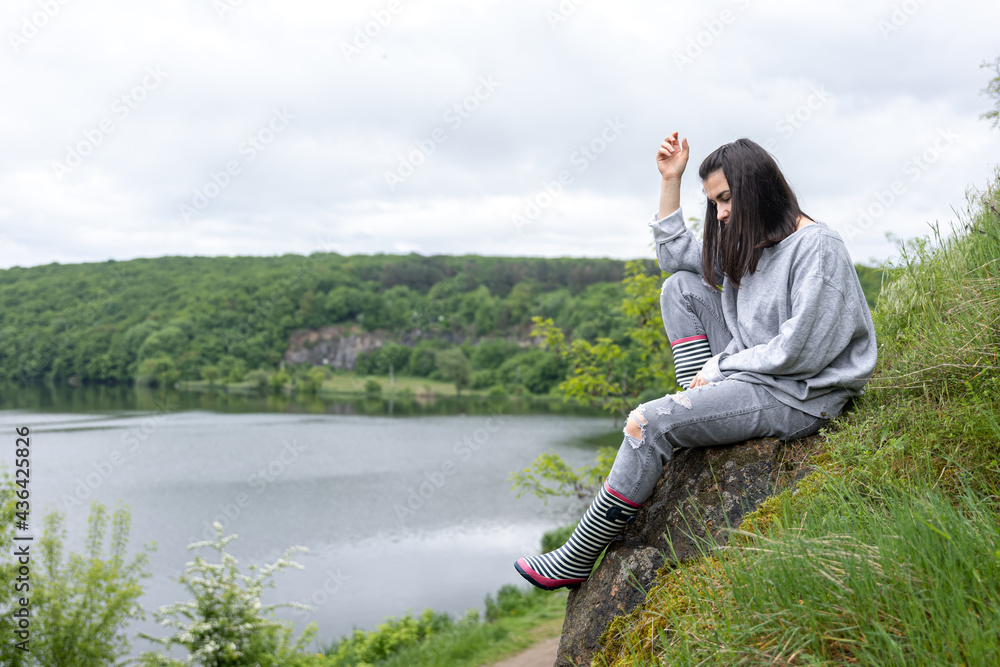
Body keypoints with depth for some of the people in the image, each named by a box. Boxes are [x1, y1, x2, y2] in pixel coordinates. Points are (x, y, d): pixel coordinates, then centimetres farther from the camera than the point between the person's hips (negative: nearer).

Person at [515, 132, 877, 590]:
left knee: (648, 424, -19)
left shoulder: (817, 248, -16)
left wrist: (720, 367, -13)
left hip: (799, 396, -9)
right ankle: (700, 400, -3)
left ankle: (577, 561, -9)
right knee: (681, 286, 5)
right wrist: (670, 180, 9)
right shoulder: (747, 241, 11)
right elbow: (675, 254, 21)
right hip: (753, 375, 9)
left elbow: (799, 349, -22)